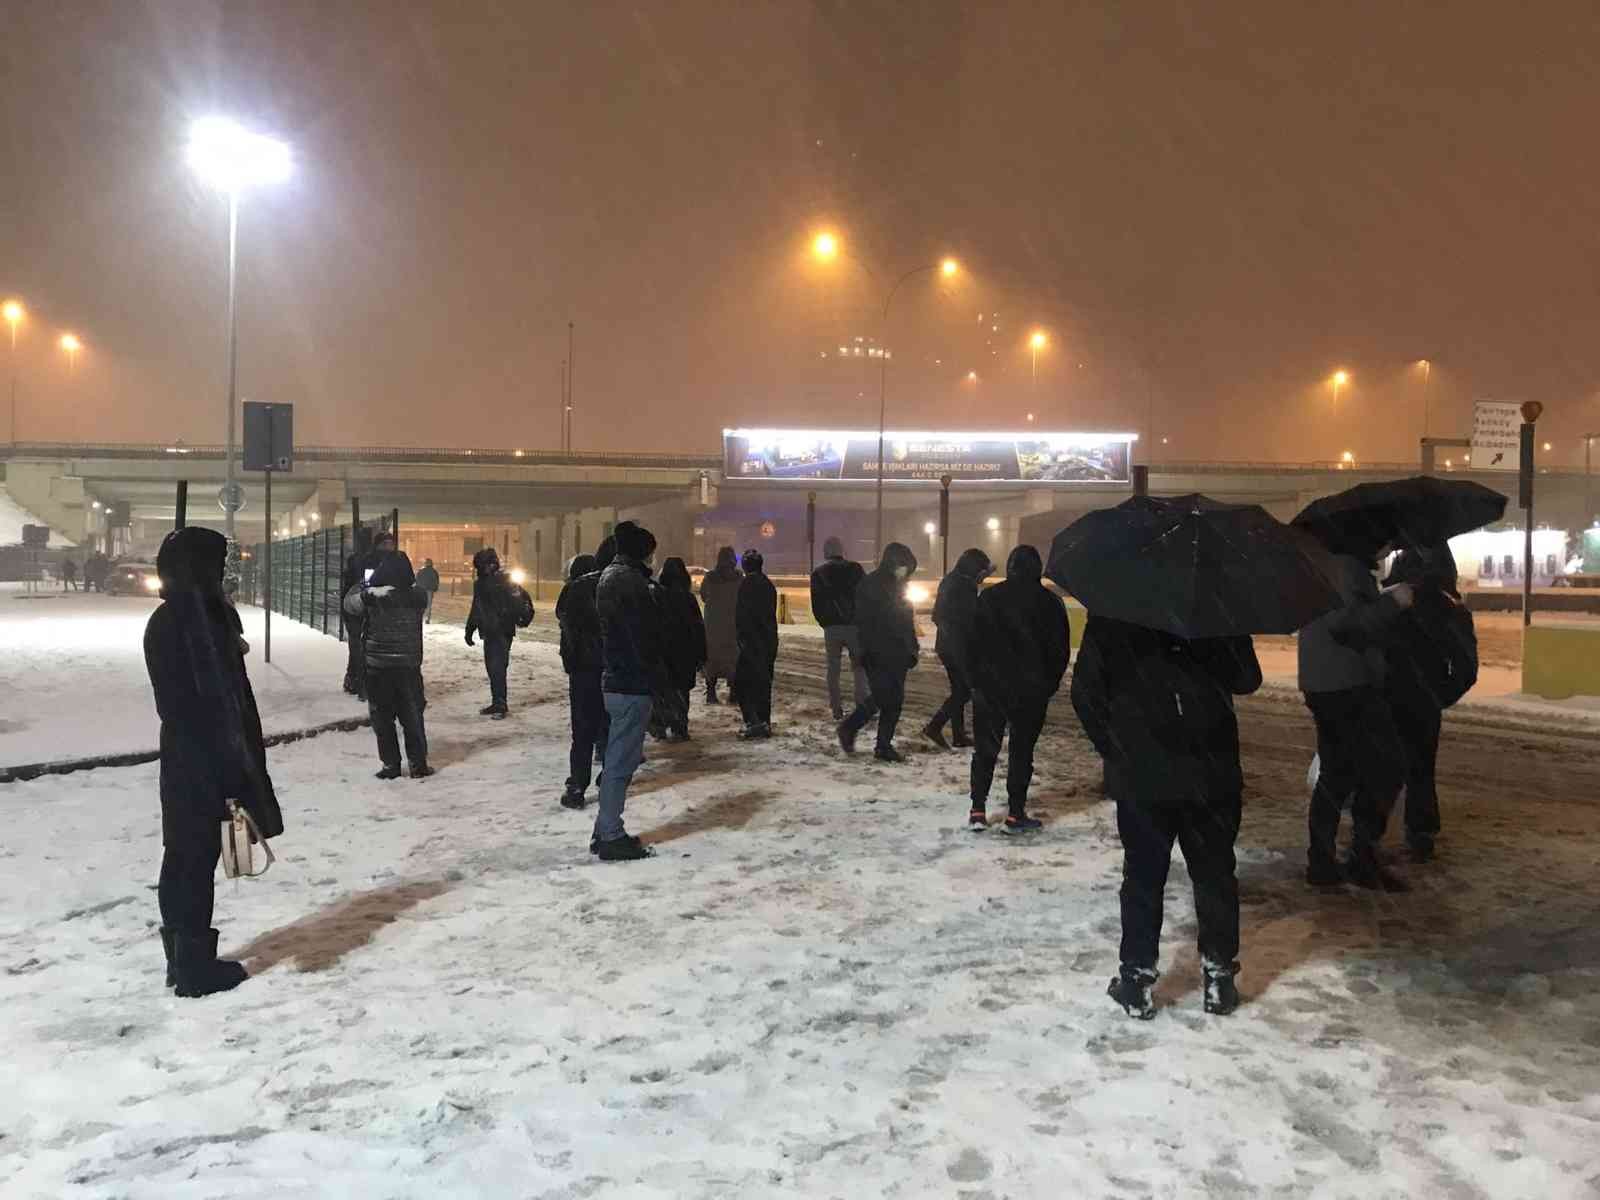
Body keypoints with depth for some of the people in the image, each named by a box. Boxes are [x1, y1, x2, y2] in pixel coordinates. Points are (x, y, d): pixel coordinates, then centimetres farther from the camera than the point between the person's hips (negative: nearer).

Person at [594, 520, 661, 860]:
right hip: (632, 683, -10)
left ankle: (606, 831, 22)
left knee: (618, 758, 16)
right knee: (622, 761, -4)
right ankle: (611, 837, 1)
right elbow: (643, 634, -20)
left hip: (615, 679, 10)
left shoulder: (610, 576, 16)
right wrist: (657, 673, -10)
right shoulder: (629, 580, -16)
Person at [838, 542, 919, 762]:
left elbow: (907, 621, 22)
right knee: (880, 698, -9)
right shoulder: (870, 585, -8)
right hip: (878, 656, -7)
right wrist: (869, 651, -19)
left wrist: (912, 649, 17)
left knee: (894, 701, 5)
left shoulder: (898, 587, 15)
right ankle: (848, 728, 12)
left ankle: (884, 746, 13)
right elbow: (863, 622, -13)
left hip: (898, 655, 7)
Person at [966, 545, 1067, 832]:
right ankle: (1016, 814, 4)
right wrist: (1048, 685, 11)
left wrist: (974, 680, 8)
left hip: (989, 687, 2)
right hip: (1030, 691, -1)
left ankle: (978, 810, 5)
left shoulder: (987, 598, 1)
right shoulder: (1050, 602, -2)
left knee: (985, 749, 10)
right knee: (1022, 750, 5)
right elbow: (1060, 650, 1)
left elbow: (968, 643, 0)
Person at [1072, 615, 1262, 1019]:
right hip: (1211, 773, 1)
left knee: (1143, 878, 9)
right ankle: (1219, 975, 23)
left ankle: (1137, 978, 12)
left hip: (1141, 776, -1)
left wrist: (1115, 749, 6)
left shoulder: (1110, 615, -5)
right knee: (1215, 874, 14)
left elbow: (1085, 691, -4)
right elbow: (1247, 679, 1)